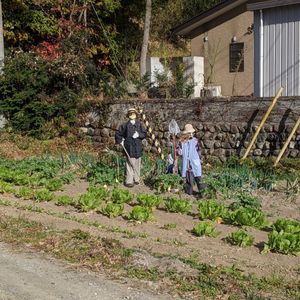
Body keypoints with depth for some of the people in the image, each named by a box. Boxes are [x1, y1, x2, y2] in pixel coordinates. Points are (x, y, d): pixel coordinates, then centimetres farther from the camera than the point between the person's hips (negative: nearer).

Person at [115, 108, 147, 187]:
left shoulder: (139, 125, 8)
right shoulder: (125, 125, 1)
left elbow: (144, 133, 4)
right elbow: (118, 133, 8)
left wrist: (138, 134, -13)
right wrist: (120, 141, 5)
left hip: (138, 146, 4)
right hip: (129, 147, -4)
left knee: (137, 163, 9)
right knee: (130, 163, -8)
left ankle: (136, 179, 21)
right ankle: (129, 181, -6)